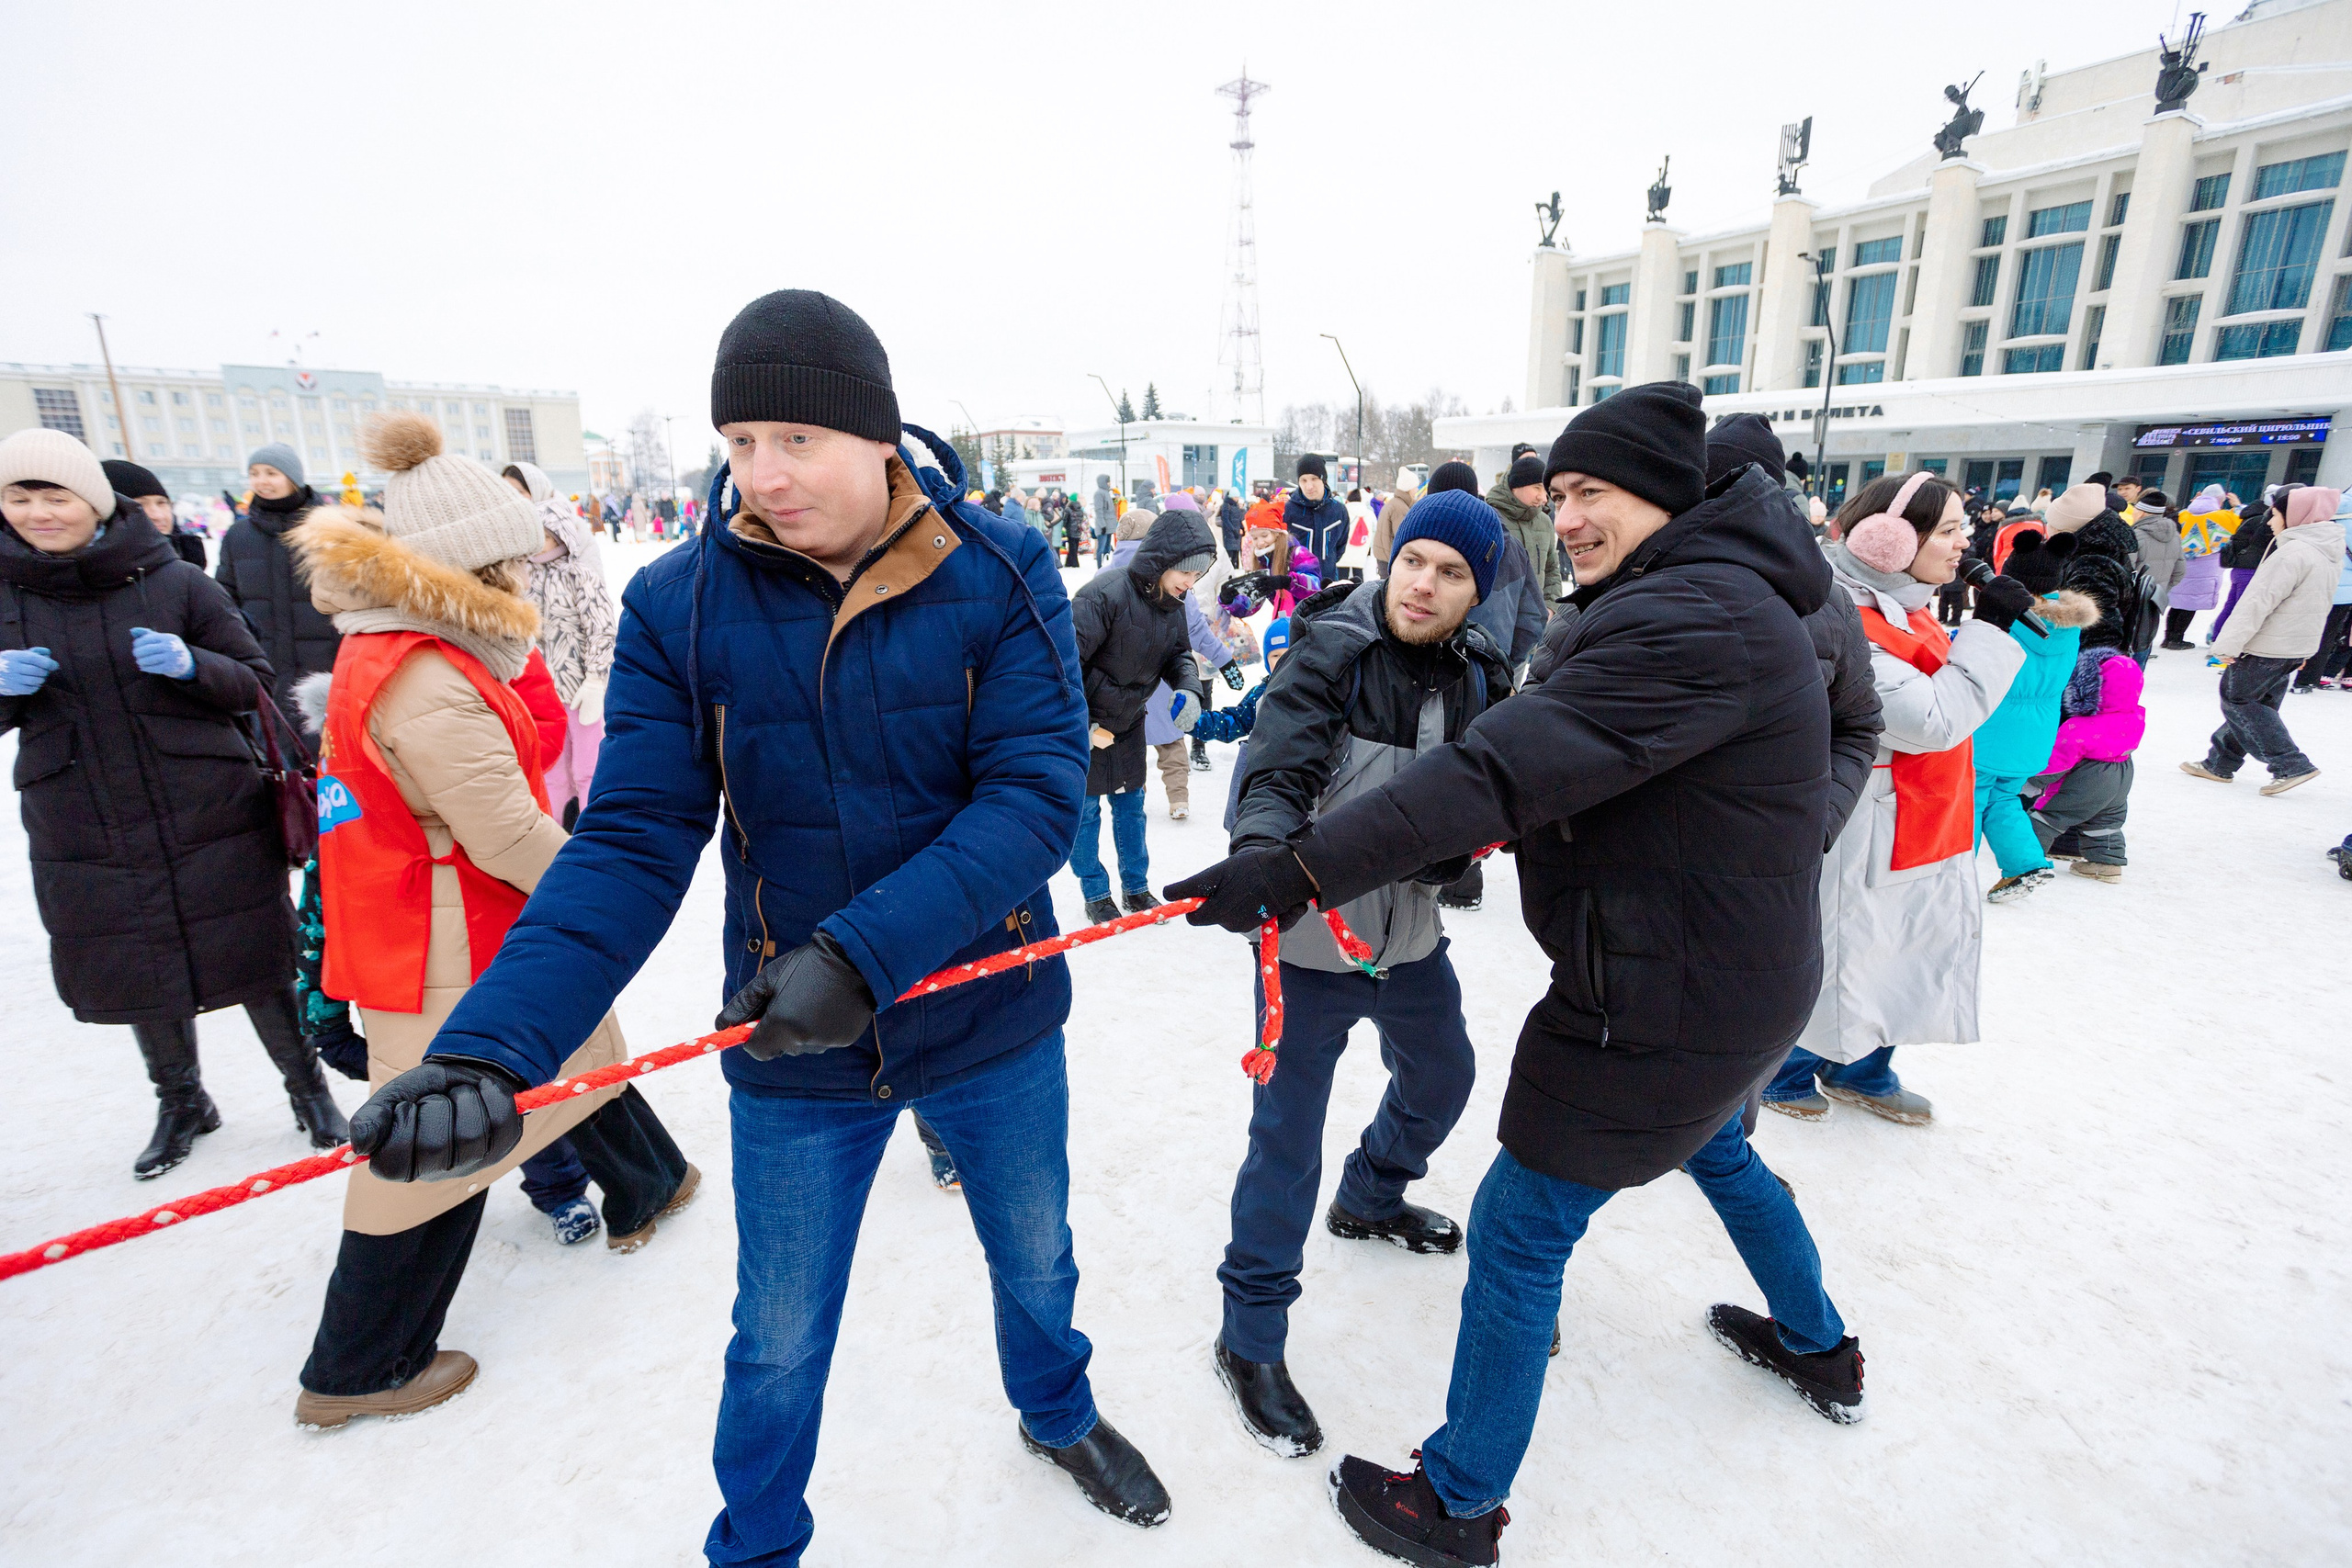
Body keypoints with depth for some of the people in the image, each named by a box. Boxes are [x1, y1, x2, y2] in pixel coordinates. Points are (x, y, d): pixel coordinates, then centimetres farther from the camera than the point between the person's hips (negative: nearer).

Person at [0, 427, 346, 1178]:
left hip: (210, 824, -3)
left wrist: (190, 665, -21)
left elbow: (255, 685, -2)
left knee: (254, 964, 6)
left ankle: (307, 1087, 27)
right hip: (83, 837, 3)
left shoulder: (176, 582, -6)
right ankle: (181, 1103, 38)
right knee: (141, 978, 15)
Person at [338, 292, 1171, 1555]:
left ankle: (1059, 1414, 61)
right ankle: (753, 1545, 54)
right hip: (791, 1055, 0)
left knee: (1037, 1263, 26)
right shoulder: (676, 604, -10)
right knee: (778, 1341, 21)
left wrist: (863, 951, -33)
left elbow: (1039, 789, -22)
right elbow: (632, 843, -12)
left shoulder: (1001, 575, -14)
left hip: (992, 1022, 1)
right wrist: (490, 1042, -26)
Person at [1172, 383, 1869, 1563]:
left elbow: (1508, 765, -38)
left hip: (1670, 1001, -10)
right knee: (1715, 1146, 35)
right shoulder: (1718, 591, 8)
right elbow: (1569, 754, 12)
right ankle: (1820, 1352, 60)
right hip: (1733, 971, 11)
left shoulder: (1693, 616, -27)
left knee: (1516, 1233, 3)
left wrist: (1301, 869, -40)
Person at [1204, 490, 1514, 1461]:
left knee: (1443, 1075, 27)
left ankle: (1370, 1199, 57)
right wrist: (1261, 854, -46)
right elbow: (1278, 770, -27)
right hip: (1310, 939, -7)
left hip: (1410, 935, 7)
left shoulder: (1481, 678, 2)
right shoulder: (1331, 653, -16)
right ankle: (1251, 1339, 20)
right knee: (1287, 1137, -1)